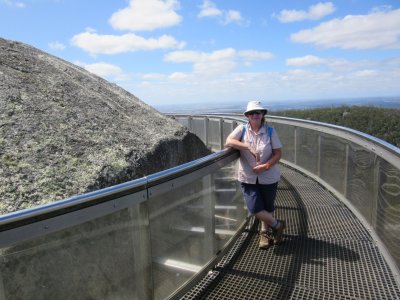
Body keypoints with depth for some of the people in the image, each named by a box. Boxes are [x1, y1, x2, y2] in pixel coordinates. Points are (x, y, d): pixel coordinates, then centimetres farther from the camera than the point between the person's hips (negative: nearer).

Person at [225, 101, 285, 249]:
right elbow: (229, 141, -18)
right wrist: (249, 147, -28)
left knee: (268, 208, 14)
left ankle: (265, 232, 41)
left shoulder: (270, 131, -5)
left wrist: (265, 166, -21)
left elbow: (278, 153, -6)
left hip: (268, 177, 0)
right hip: (248, 178, 0)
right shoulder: (242, 129, -4)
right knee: (254, 209, -6)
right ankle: (277, 225, 22)